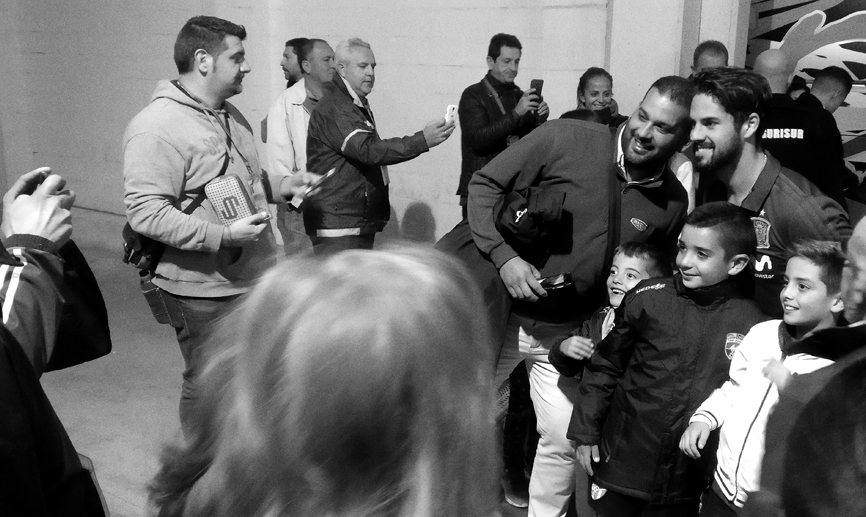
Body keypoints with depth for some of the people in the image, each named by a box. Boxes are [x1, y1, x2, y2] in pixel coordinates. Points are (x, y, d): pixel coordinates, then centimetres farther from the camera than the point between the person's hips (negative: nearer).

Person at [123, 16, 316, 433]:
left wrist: (279, 185, 5)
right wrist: (222, 235, -28)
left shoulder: (229, 115, 11)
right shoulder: (156, 127, -18)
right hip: (203, 292, -8)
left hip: (256, 278, 9)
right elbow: (144, 211, -24)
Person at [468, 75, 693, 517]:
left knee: (562, 443, 10)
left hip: (566, 335, 2)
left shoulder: (673, 203, -4)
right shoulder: (565, 139, -16)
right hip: (499, 311, -2)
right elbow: (484, 184, -11)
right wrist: (502, 255, -23)